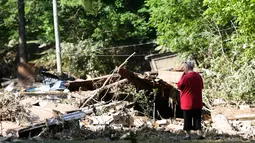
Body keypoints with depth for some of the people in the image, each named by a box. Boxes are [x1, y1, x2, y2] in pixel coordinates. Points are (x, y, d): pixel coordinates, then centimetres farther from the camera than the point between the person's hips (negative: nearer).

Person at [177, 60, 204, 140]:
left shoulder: (185, 77, -15)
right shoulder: (198, 76, 5)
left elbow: (179, 86, -3)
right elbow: (201, 87, 14)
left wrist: (182, 75, -2)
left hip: (187, 103, -5)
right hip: (198, 103, 5)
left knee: (187, 119, 4)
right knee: (197, 119, 8)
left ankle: (188, 135, 8)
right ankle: (200, 134, 2)